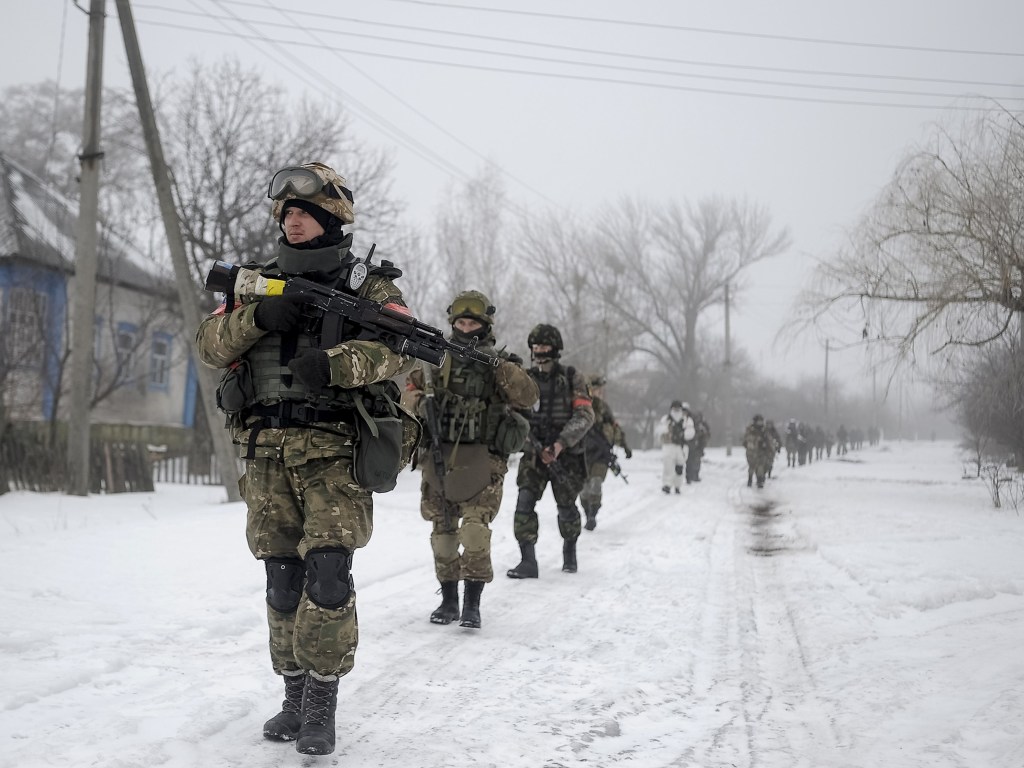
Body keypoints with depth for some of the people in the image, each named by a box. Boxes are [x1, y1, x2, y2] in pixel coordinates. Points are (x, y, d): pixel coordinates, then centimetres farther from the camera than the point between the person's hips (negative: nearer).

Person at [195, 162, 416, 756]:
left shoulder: (368, 284, 5)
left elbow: (402, 345, -11)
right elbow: (210, 344, 8)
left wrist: (334, 363, -27)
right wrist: (257, 316, -11)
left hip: (335, 451, -4)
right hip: (268, 453, 4)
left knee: (327, 573, -12)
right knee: (284, 579, 7)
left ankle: (323, 701, -2)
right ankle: (295, 692, 19)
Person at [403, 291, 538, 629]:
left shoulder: (500, 364, 4)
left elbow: (528, 397, -10)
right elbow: (409, 390, 9)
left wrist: (499, 366, -23)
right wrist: (421, 402, -14)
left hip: (482, 460, -3)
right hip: (438, 459, 4)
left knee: (475, 529, -15)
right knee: (442, 531, 8)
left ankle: (472, 604, -9)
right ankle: (448, 600, 20)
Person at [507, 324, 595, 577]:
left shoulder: (571, 378, -3)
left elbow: (585, 416, -11)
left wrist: (561, 443, -23)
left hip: (566, 455, -1)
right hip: (533, 454, 1)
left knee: (566, 508, 9)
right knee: (525, 502, -15)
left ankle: (570, 551, 36)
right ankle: (528, 561, -14)